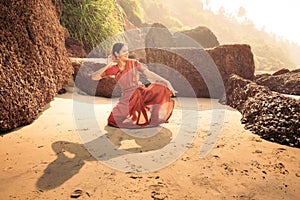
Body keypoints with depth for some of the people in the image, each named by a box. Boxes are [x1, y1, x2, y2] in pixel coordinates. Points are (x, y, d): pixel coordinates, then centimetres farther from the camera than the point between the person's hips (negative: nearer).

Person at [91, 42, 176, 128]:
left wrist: (166, 82, -23)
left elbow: (149, 74, -11)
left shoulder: (134, 63, -2)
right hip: (126, 98, 1)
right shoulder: (113, 69, 1)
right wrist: (107, 66, -13)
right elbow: (93, 77, 0)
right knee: (114, 120, -18)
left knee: (160, 88, -25)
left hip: (140, 93, 0)